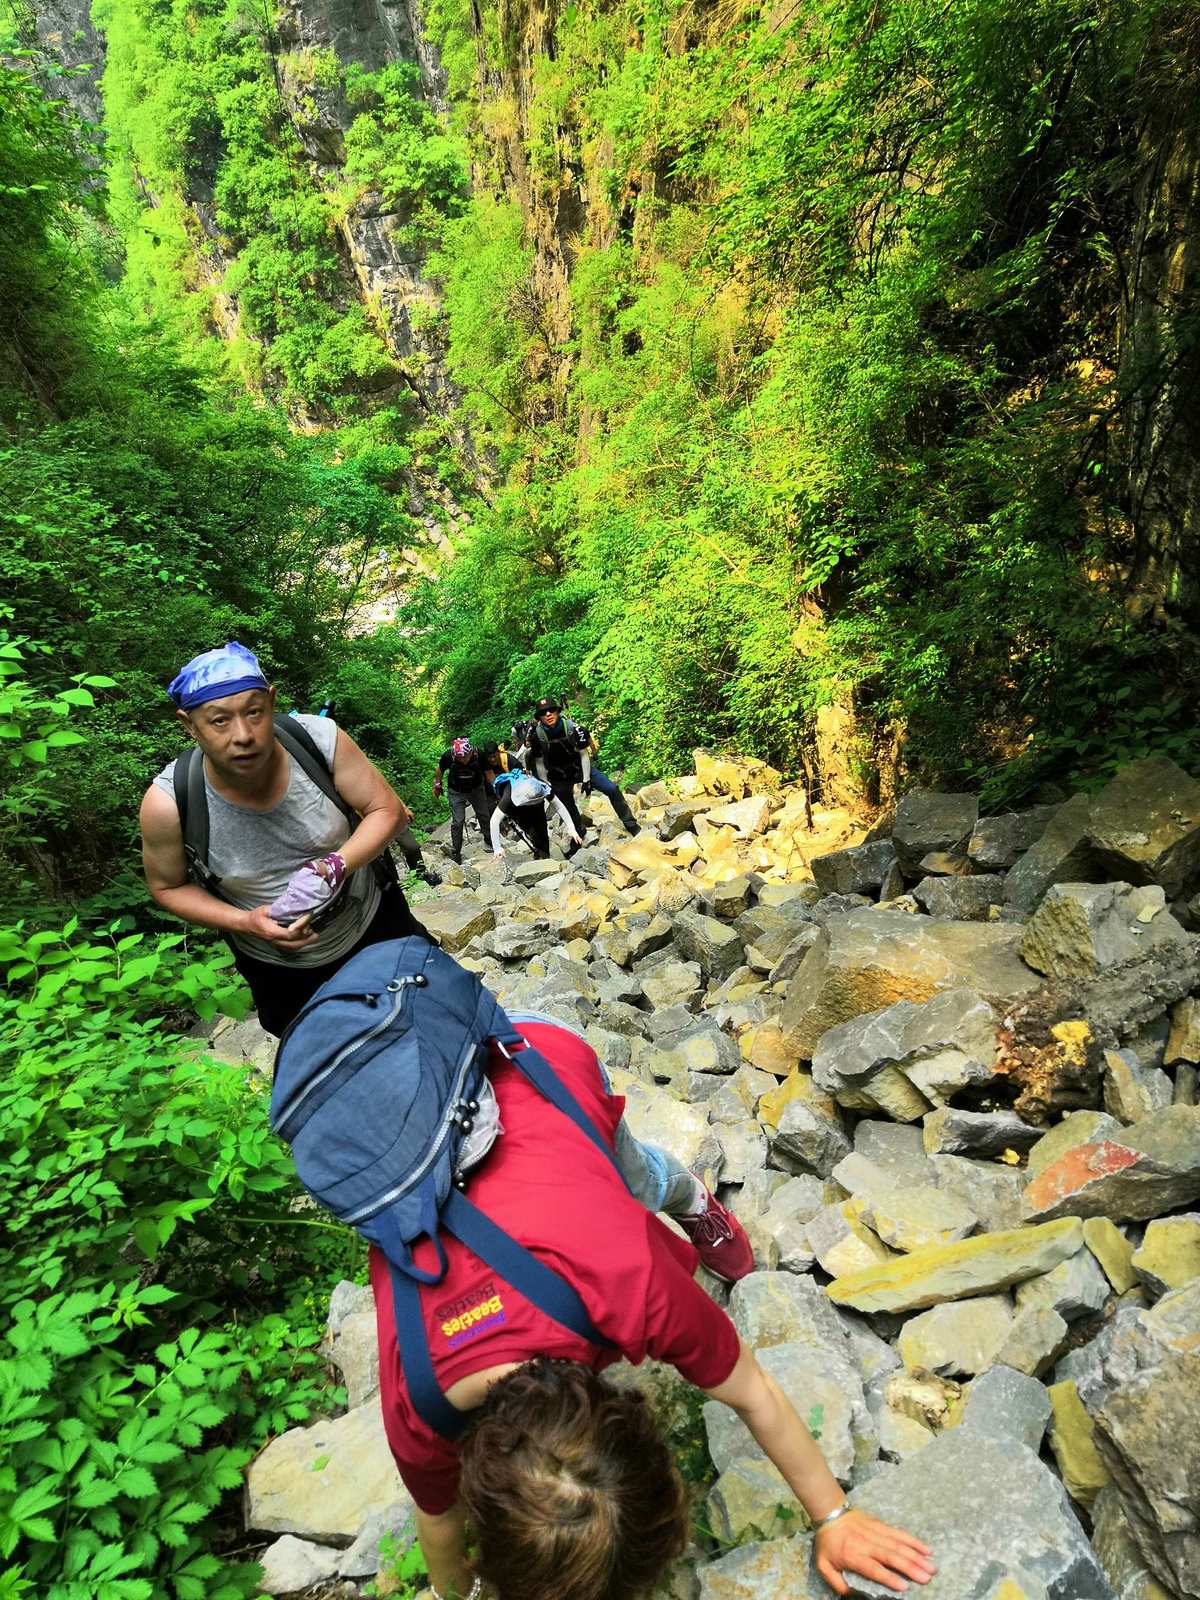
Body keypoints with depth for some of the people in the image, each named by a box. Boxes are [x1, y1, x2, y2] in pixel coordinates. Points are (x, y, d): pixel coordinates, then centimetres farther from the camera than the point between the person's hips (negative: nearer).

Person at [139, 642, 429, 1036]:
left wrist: (338, 864, -33)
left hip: (372, 921, 1)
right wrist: (245, 922, -24)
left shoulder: (319, 738, -27)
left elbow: (388, 809, -16)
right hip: (280, 970, 0)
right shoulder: (167, 802, -26)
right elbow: (167, 886, -8)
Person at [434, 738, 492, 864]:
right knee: (457, 821, -3)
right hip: (456, 792, -1)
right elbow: (440, 770, -6)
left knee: (484, 815, 7)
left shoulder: (479, 755, -28)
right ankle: (455, 852, 8)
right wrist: (437, 785, 3)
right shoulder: (448, 756, -28)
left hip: (476, 789, 1)